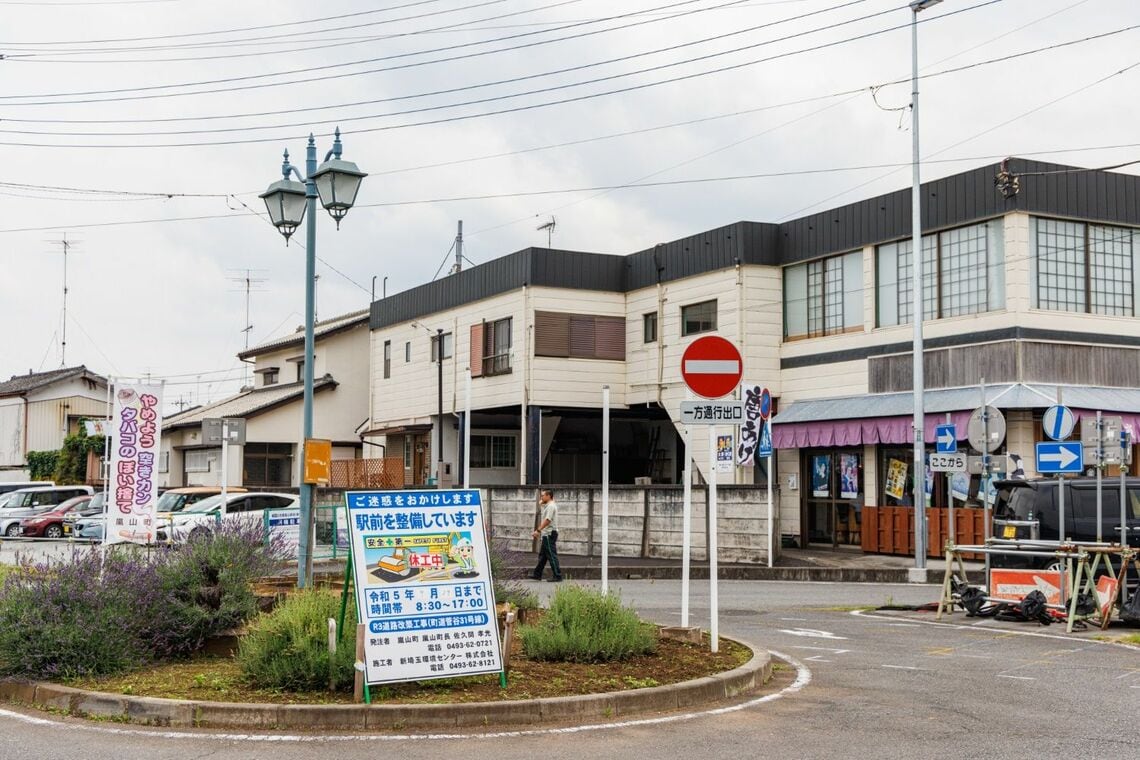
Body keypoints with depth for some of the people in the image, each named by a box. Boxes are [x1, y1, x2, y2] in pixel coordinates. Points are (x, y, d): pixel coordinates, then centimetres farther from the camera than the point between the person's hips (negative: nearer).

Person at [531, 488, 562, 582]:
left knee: (552, 555, -8)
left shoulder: (551, 506, -16)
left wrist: (538, 530, -27)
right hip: (547, 534, 11)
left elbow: (547, 520, -24)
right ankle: (537, 574, 20)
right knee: (542, 555, 14)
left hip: (550, 534, -11)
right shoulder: (548, 506, 18)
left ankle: (557, 576, -7)